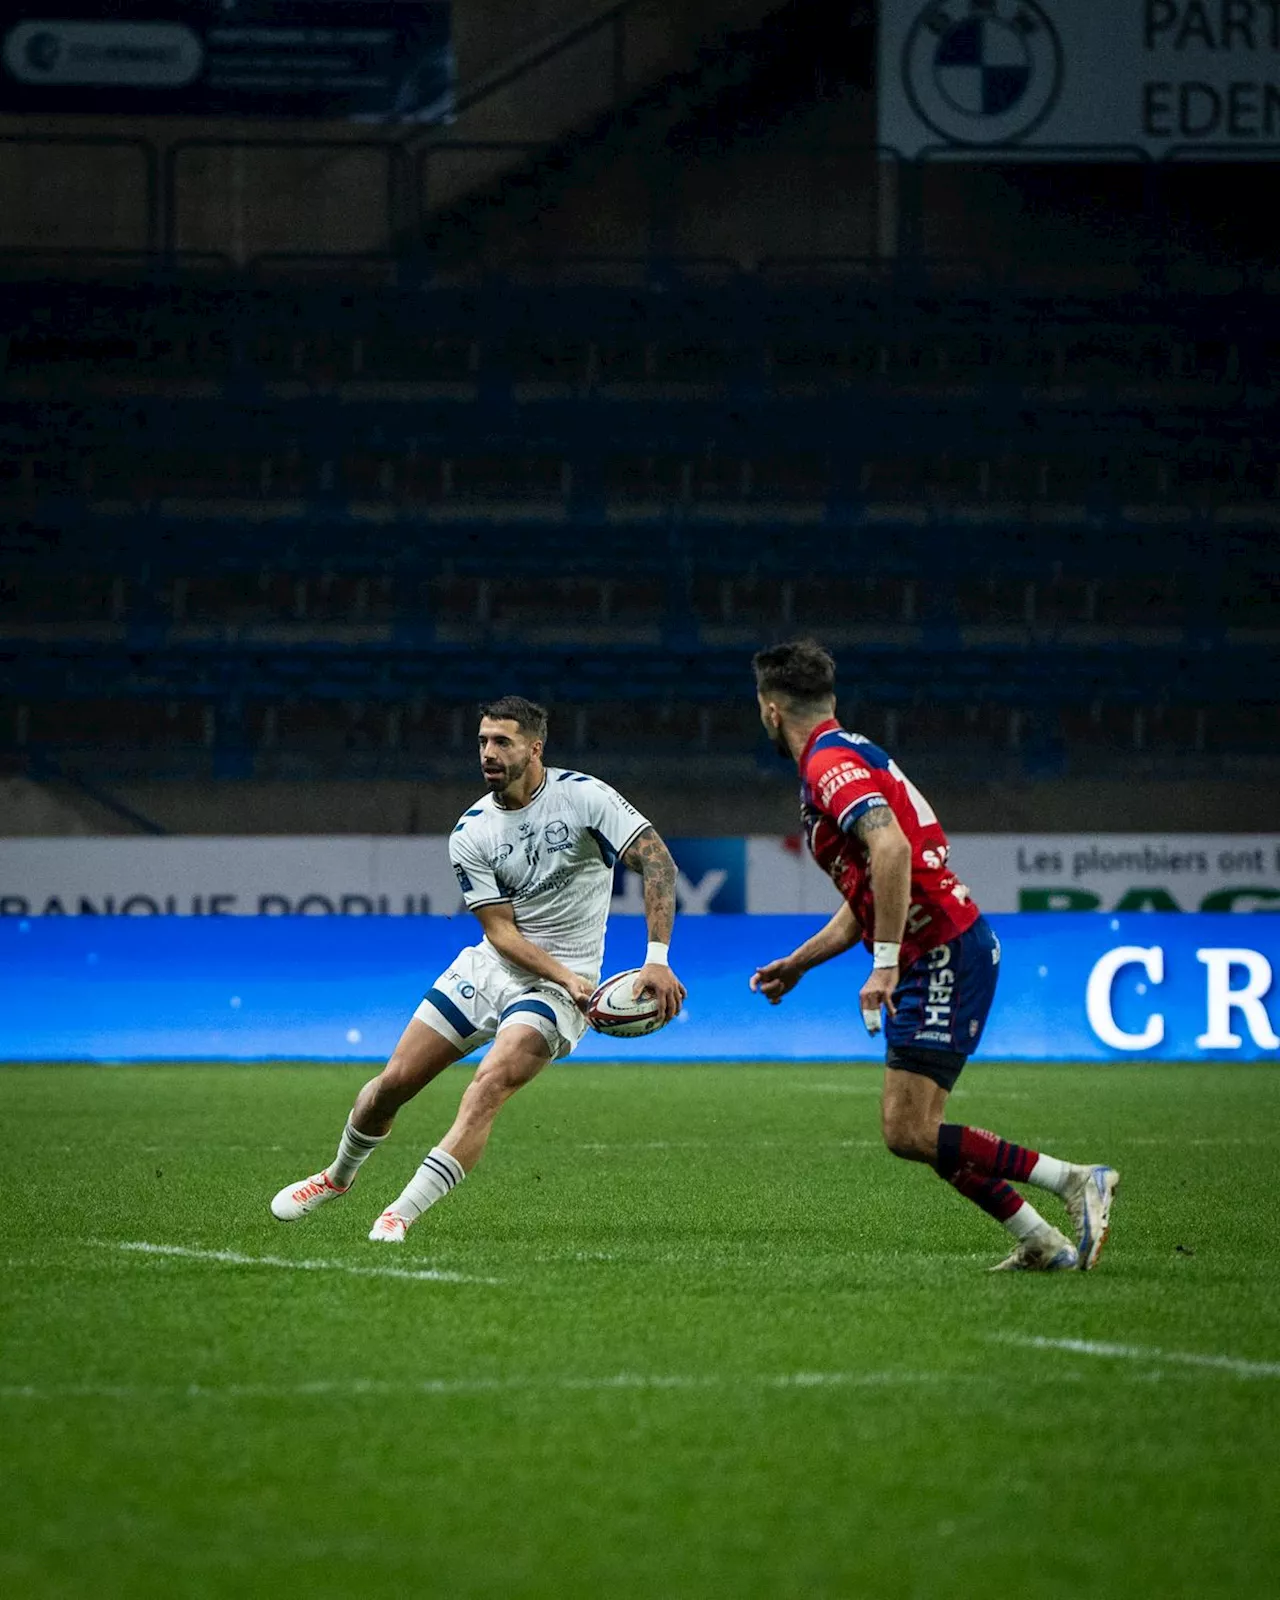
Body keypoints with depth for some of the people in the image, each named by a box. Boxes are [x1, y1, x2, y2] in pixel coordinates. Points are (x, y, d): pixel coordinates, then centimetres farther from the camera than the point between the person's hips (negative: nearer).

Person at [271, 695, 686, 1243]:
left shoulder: (583, 796, -13)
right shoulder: (471, 834, -4)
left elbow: (657, 862, -18)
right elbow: (501, 930, -7)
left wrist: (657, 960, -28)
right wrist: (565, 977, -24)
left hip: (561, 984, -4)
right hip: (490, 968, 4)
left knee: (489, 1085, -26)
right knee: (394, 1080, 4)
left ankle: (402, 1213, -26)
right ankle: (338, 1176, 33)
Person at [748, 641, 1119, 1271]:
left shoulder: (830, 762, -11)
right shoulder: (844, 756, 21)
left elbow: (891, 848, -29)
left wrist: (886, 964, -30)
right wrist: (796, 964, 33)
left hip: (944, 953, -10)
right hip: (934, 961, 10)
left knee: (909, 1133, -12)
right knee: (919, 1131, 10)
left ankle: (1076, 1182, -12)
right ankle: (1043, 1243, 11)